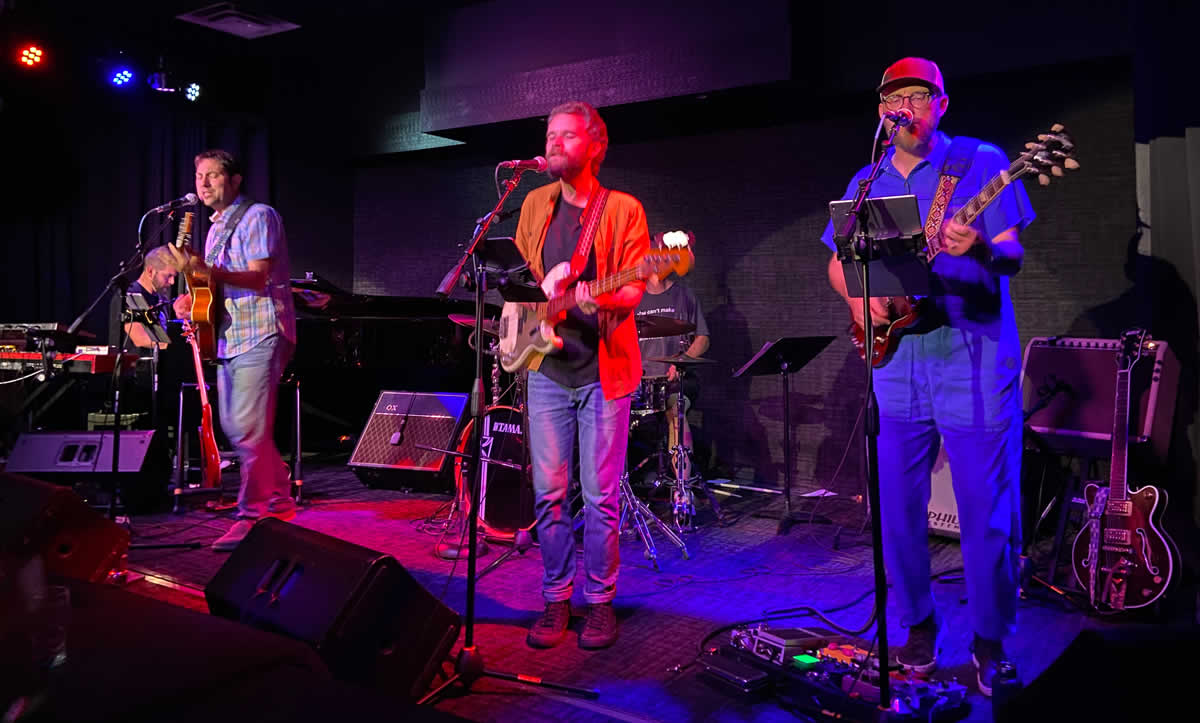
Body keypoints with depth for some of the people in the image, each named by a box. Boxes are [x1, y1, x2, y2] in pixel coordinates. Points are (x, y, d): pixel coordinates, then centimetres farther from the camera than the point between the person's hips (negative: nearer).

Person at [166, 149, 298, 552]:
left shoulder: (259, 217, -6)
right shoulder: (215, 229, 19)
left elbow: (258, 277, -18)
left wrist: (209, 272, -31)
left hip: (260, 335, -9)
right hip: (228, 336, 9)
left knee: (248, 428, -13)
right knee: (232, 426, 10)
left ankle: (253, 516, -3)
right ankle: (278, 501, 21)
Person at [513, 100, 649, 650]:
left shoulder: (624, 210, -1)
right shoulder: (535, 204, 12)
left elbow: (634, 288, -8)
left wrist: (602, 300, -29)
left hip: (603, 369, -3)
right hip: (547, 368, 4)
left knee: (600, 495, 0)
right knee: (549, 491, 5)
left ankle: (600, 600, 16)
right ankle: (556, 598, 19)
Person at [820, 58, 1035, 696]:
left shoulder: (982, 162, 1)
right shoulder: (866, 184, 13)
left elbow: (1013, 256, -5)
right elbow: (838, 262, 19)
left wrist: (980, 248, -27)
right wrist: (858, 297, -2)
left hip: (976, 363, -4)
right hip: (898, 367, 4)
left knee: (987, 512, 2)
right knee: (897, 509, 9)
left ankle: (990, 640, 20)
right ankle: (918, 625, 28)